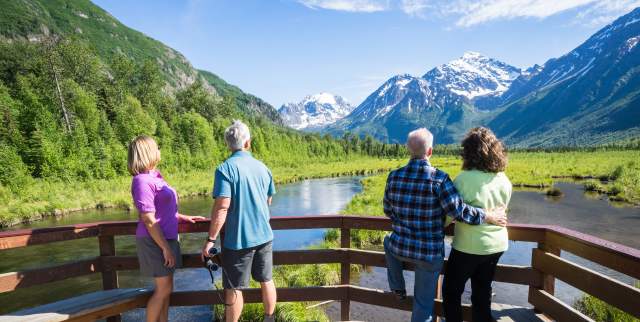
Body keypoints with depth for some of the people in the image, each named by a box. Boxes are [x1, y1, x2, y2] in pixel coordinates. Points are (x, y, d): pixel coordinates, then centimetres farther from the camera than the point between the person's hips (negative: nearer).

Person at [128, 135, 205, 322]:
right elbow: (149, 220, -20)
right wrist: (166, 248, -19)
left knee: (166, 288, 17)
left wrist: (183, 218, 11)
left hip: (166, 238, 9)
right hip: (155, 242, -9)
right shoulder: (143, 181, -18)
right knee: (163, 289, 2)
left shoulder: (154, 176, 9)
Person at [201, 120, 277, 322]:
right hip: (264, 235, 6)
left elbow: (222, 207, -21)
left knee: (234, 288, 9)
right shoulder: (262, 167, 4)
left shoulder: (226, 168, -13)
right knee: (266, 280, 18)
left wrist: (211, 239, -14)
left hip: (238, 239, -5)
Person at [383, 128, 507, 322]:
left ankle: (398, 288, 44)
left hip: (401, 248, 3)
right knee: (424, 302, 16)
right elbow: (458, 211, -19)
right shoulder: (438, 178, -18)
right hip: (430, 253, -2)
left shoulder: (394, 176, -6)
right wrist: (489, 216, -3)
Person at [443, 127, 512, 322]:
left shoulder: (465, 179, -22)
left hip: (469, 246, -6)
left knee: (451, 291, 13)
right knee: (482, 293, 21)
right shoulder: (504, 180, -3)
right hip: (497, 244, 6)